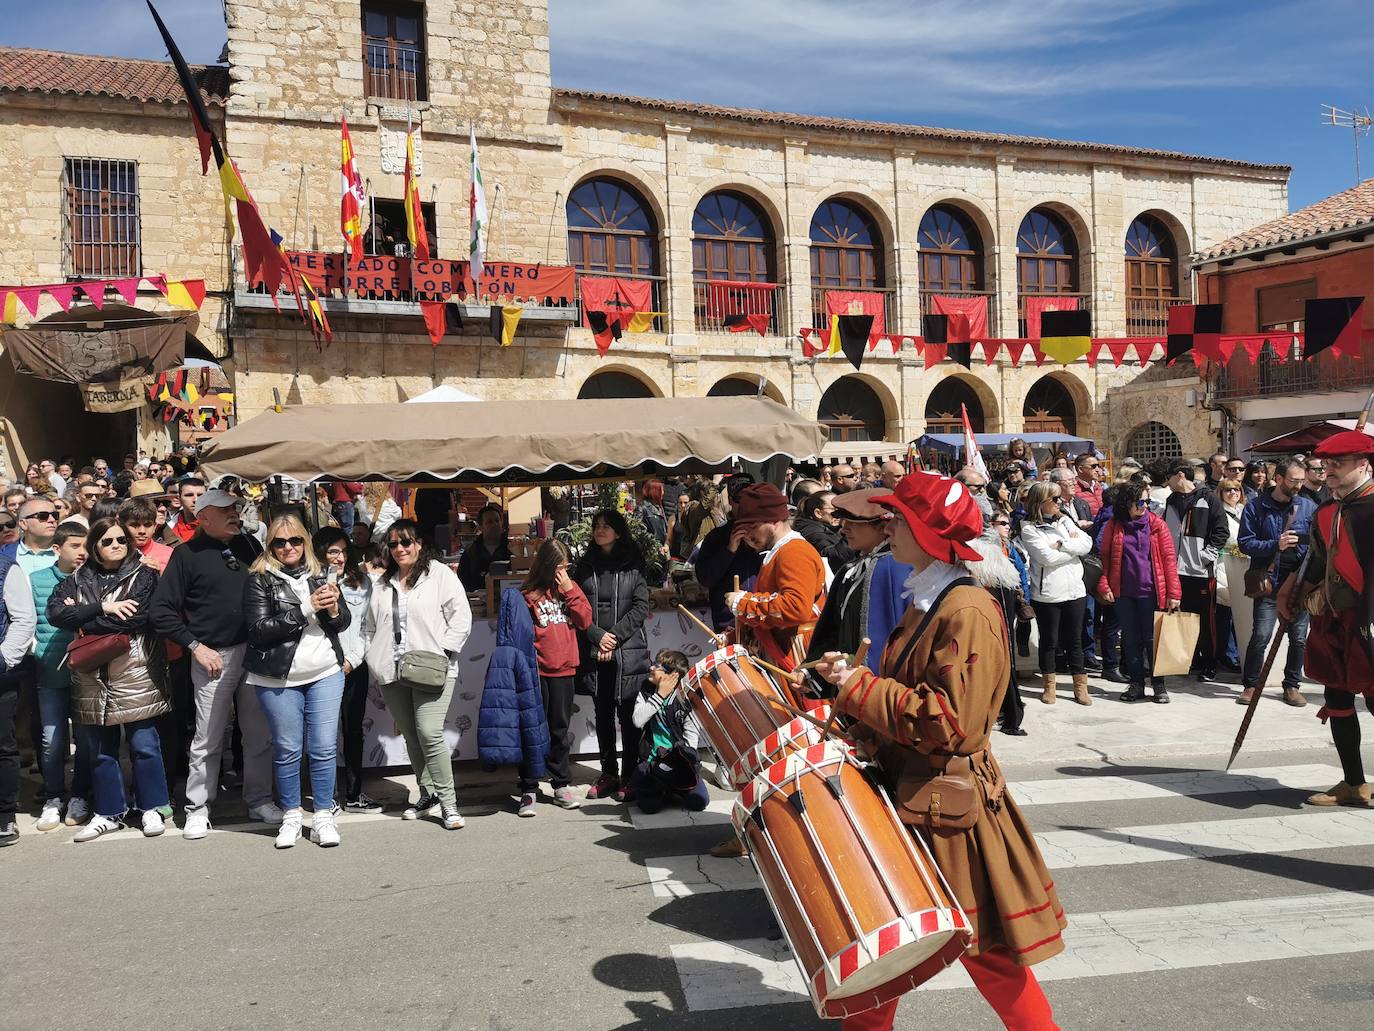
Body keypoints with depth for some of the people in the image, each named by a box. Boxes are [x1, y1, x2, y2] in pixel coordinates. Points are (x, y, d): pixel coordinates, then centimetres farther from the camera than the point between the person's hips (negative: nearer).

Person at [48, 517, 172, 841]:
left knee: (144, 744, 1)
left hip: (135, 674, -4)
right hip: (92, 677, 4)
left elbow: (134, 617, -15)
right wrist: (102, 608, -15)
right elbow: (55, 612, -5)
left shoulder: (142, 576, 0)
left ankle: (153, 807, 15)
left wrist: (82, 618, -7)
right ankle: (109, 812, 24)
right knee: (100, 749, 11)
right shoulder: (78, 580, 11)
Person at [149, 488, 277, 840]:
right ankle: (197, 809, 16)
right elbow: (162, 610, -4)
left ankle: (260, 801, 21)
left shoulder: (249, 545, 9)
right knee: (207, 740, 3)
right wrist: (196, 646, -9)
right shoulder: (188, 554, -3)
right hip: (214, 656, -4)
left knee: (261, 734, 9)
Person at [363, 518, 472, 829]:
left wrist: (441, 651, -13)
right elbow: (371, 628, 23)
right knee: (411, 736, 11)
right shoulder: (383, 584, 17)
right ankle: (427, 794, 24)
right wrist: (374, 663, 12)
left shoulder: (440, 574, -1)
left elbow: (461, 617, -6)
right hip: (392, 673, 6)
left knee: (429, 733, -15)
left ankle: (448, 802, -7)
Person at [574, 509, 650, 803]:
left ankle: (629, 776, 6)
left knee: (628, 715, -1)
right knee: (603, 714, 9)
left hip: (628, 650, -3)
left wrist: (615, 635, -11)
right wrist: (598, 636, -9)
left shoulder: (633, 564, 3)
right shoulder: (584, 565, 10)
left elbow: (641, 606, -3)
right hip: (594, 652, 3)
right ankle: (608, 773, 17)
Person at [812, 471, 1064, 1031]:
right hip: (906, 788, 9)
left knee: (984, 949, 5)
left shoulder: (968, 613, -21)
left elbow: (948, 721, -26)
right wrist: (855, 686, 4)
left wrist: (858, 688, -20)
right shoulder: (926, 603, 9)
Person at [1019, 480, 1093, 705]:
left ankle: (1080, 686, 18)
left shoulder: (1065, 520, 9)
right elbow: (1048, 557, -17)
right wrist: (1073, 545, -6)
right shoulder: (1029, 529, -7)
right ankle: (1049, 685, 23)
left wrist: (1061, 544, -13)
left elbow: (1087, 543, -2)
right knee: (1049, 641, 9)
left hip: (1074, 590, 4)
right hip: (1047, 593, -4)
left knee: (1074, 640, 10)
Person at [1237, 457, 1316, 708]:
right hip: (1268, 581, -3)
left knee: (1298, 637, 7)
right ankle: (1250, 684, 7)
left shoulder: (1309, 506, 6)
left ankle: (1292, 685, 23)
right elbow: (1244, 542, -5)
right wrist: (1275, 545, -18)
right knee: (1261, 636, -8)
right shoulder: (1256, 506, -2)